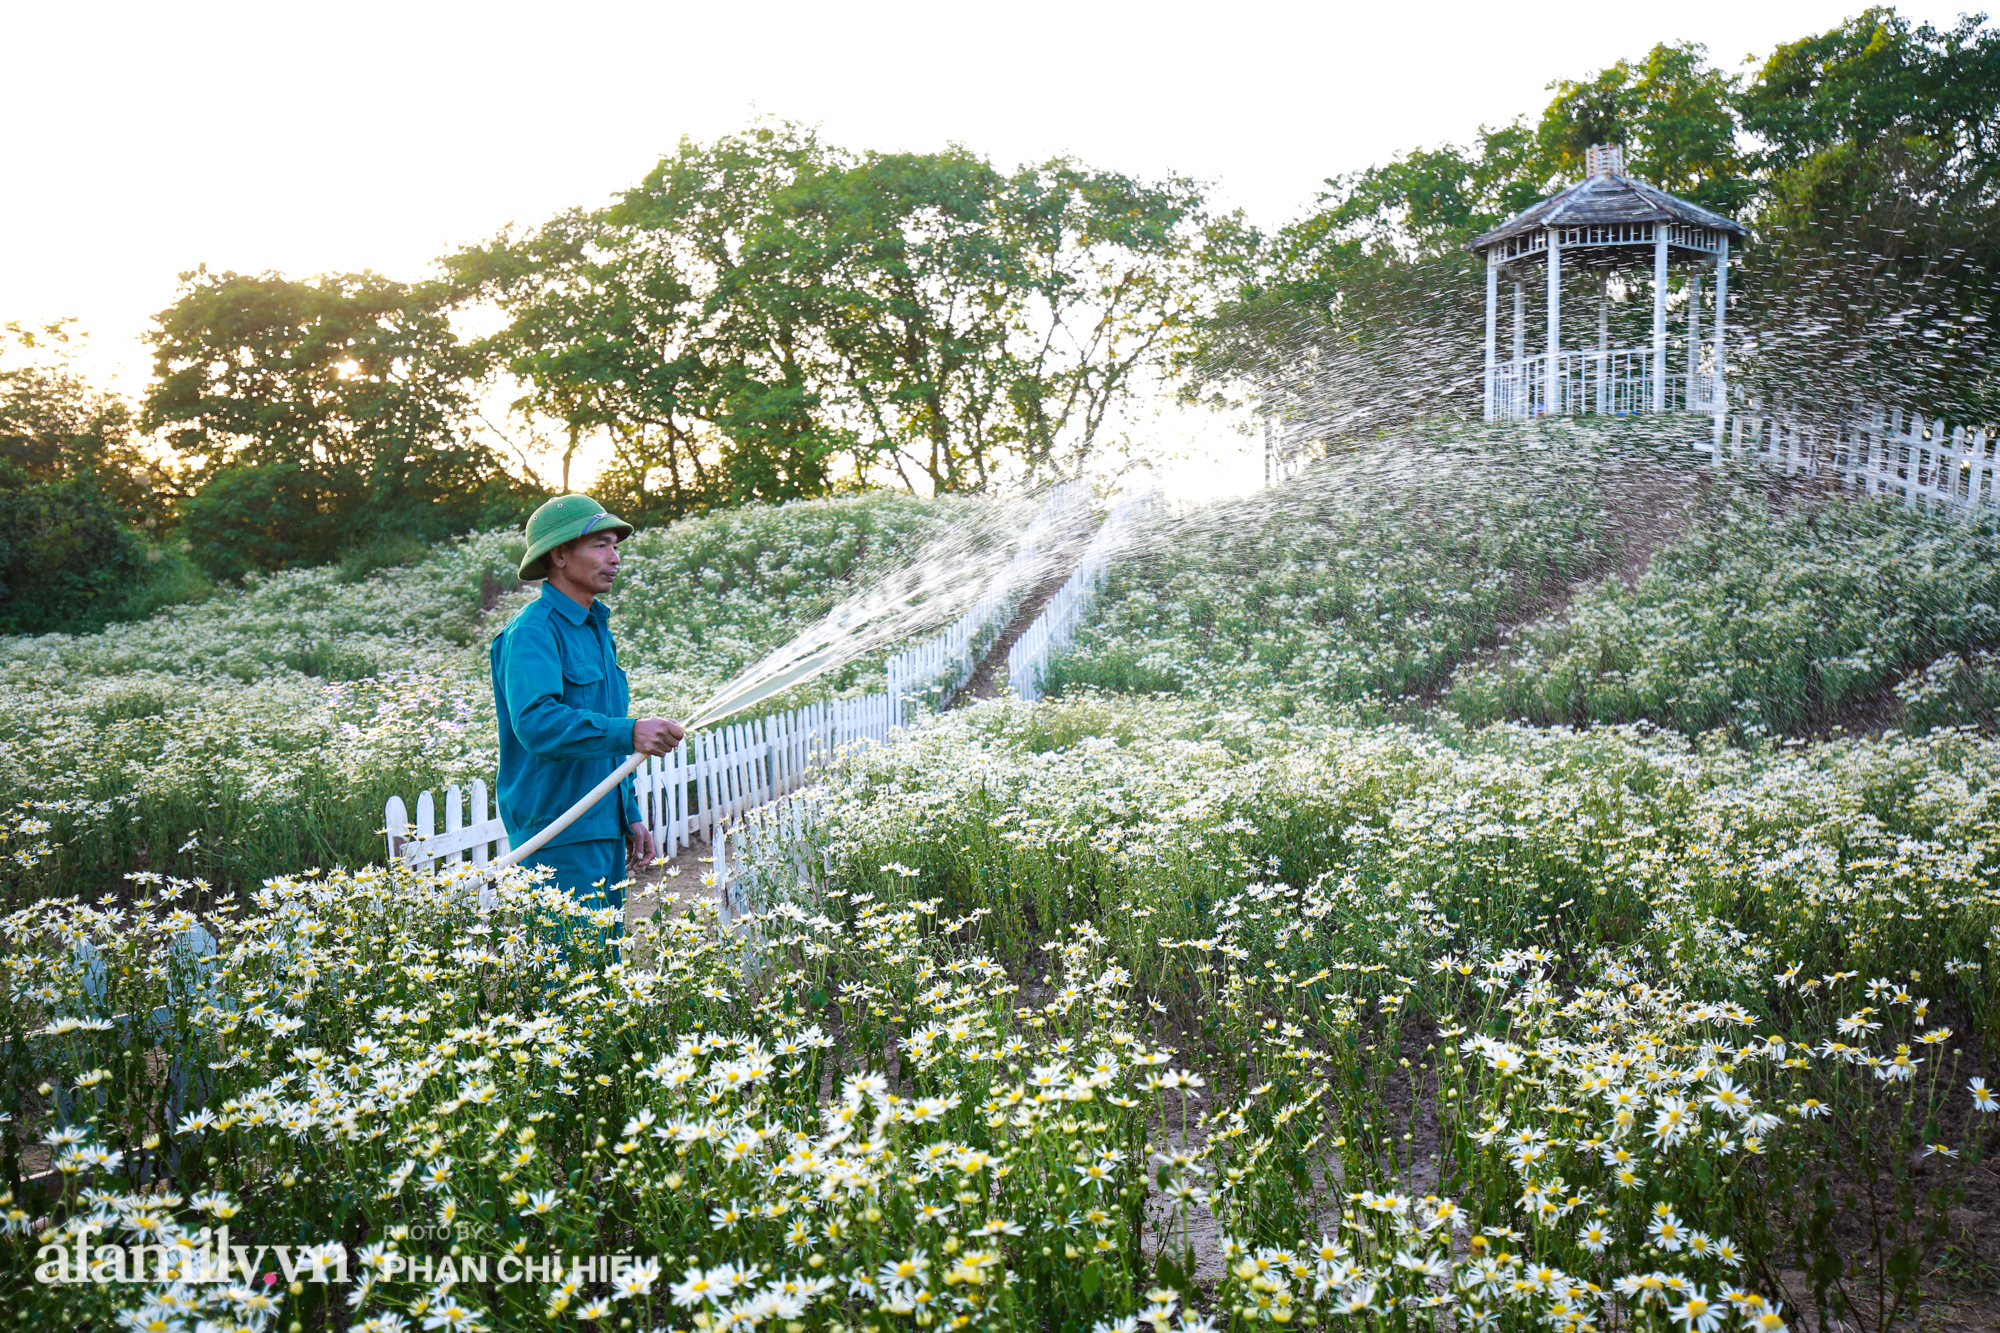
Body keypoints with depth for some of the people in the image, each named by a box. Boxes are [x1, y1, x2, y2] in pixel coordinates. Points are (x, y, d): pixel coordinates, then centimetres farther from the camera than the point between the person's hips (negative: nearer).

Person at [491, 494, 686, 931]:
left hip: (603, 828, 9)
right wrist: (628, 733, -39)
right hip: (558, 839, -9)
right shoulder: (533, 630, -13)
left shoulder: (595, 628, 18)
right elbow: (535, 722, -30)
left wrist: (631, 816, 21)